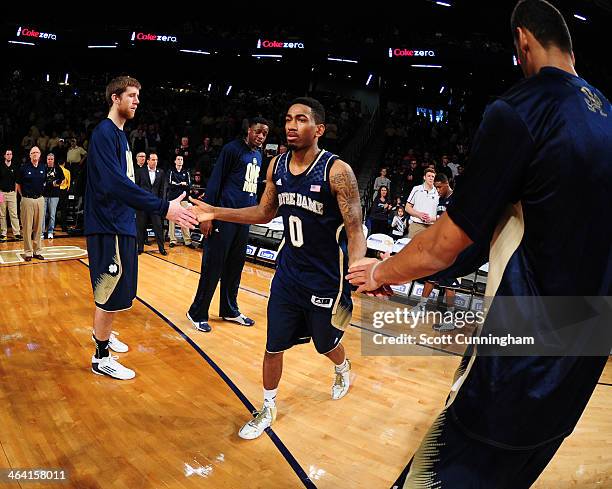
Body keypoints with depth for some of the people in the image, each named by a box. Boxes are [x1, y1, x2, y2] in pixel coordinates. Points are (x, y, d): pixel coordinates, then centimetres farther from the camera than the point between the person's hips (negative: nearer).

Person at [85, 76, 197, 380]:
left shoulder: (120, 135, 15)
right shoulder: (104, 133, -15)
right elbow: (117, 183, -29)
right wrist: (163, 207, -34)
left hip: (122, 223, 10)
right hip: (108, 226, -10)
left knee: (116, 287, 21)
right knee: (111, 292, -2)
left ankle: (104, 333, 41)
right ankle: (101, 358, 12)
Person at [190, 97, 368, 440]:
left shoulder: (337, 171, -19)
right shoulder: (277, 166, -1)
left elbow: (355, 232, -19)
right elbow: (265, 212, 12)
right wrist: (216, 213, 5)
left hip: (327, 280, -4)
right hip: (288, 274, 4)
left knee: (326, 344, 19)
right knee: (274, 347, 10)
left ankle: (343, 368, 56)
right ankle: (268, 410, 33)